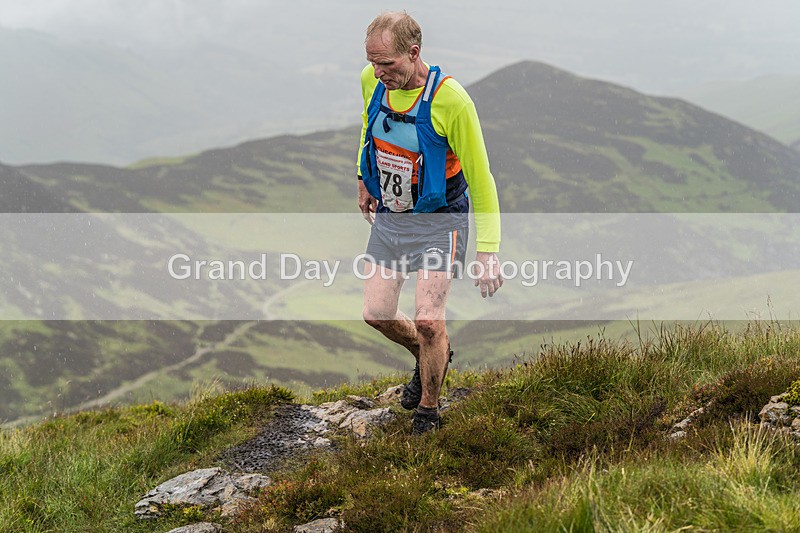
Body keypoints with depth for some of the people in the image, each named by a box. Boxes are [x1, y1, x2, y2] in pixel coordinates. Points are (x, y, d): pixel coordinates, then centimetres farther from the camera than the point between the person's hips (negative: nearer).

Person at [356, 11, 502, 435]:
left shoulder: (450, 100, -26)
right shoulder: (371, 81, -9)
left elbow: (480, 178, -18)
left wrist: (487, 251, -20)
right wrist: (364, 179, 23)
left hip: (440, 221, -5)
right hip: (389, 215, 5)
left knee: (428, 320, -14)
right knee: (376, 314, 2)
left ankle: (427, 409, 11)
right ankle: (432, 355, 34)